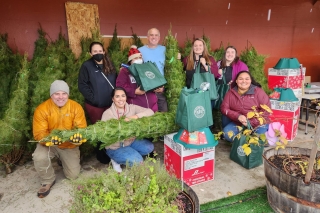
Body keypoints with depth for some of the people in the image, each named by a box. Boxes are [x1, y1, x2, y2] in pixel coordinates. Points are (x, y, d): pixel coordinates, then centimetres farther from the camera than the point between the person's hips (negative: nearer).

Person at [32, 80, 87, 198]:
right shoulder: (42, 109, -18)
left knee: (73, 175, 0)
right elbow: (39, 133, -19)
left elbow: (82, 129, -16)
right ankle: (48, 181, 0)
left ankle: (63, 159, 34)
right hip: (49, 143, -1)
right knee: (39, 157, -32)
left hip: (70, 145, 1)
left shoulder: (76, 107, -15)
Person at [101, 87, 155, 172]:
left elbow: (150, 112, -13)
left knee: (149, 147, -15)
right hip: (115, 147, -5)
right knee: (137, 161, -21)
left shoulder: (132, 108, -6)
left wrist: (136, 116, -28)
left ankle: (130, 154, 4)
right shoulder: (107, 113, -16)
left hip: (130, 142, 5)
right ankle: (116, 160, 5)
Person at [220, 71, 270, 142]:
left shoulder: (258, 91, -4)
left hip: (258, 123, -1)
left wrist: (251, 122, -17)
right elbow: (224, 108, 0)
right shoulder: (230, 93, 4)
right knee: (227, 133, -25)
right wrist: (238, 116, -17)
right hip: (238, 123, 2)